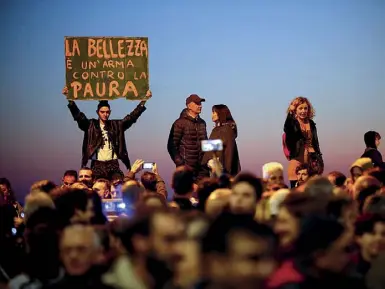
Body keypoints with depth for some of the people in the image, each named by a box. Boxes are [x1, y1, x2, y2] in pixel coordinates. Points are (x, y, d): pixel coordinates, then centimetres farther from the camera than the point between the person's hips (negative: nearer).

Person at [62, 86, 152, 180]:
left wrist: (143, 101, 0)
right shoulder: (91, 125, 7)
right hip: (97, 165, -1)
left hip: (113, 164, 1)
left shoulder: (117, 125, 11)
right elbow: (78, 115, -3)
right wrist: (70, 99, -15)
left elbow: (132, 116, 8)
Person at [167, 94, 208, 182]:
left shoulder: (202, 123, 15)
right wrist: (180, 163, -11)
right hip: (187, 167, -6)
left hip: (202, 168, 6)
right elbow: (172, 145, -5)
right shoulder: (180, 123, -4)